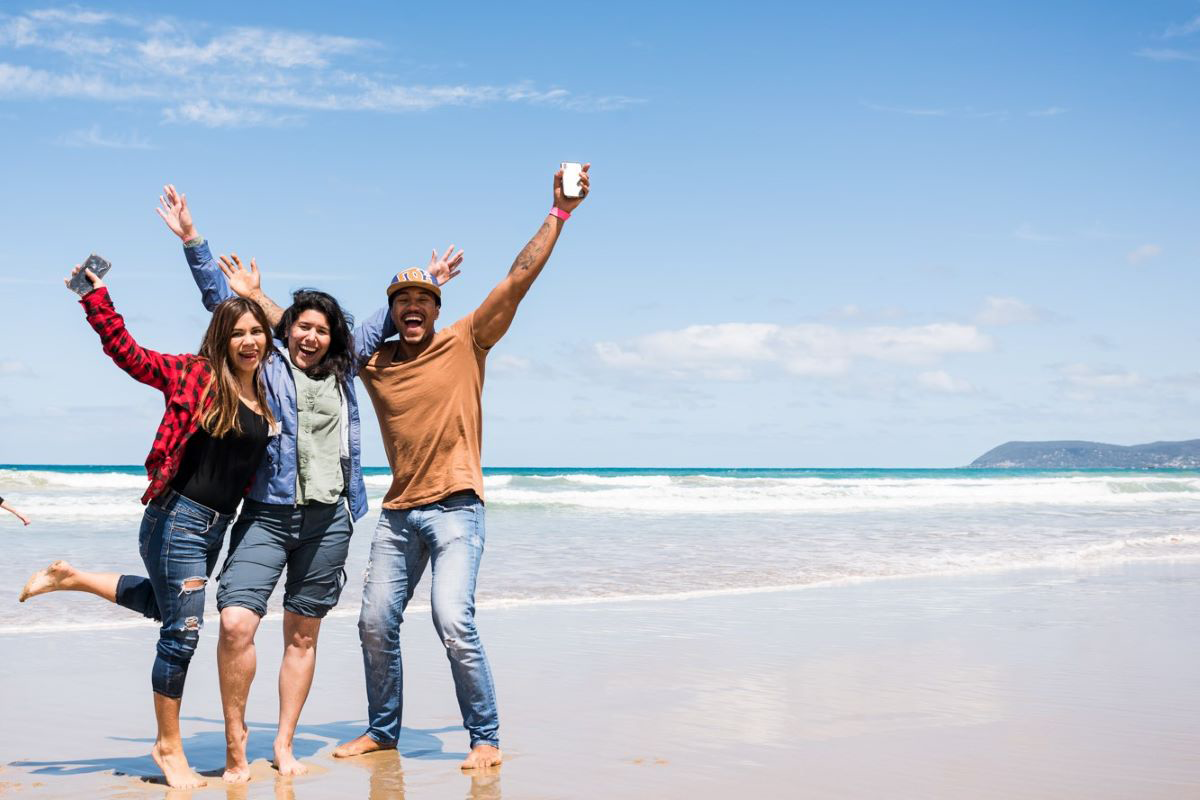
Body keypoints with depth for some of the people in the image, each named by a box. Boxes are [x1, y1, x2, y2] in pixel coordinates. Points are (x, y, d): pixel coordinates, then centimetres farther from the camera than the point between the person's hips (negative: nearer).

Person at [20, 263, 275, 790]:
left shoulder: (265, 396, 6)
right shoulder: (193, 375, -11)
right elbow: (126, 352, -11)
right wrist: (96, 298, -17)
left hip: (218, 525, 8)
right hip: (179, 516, -8)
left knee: (164, 605, 29)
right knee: (183, 631, -4)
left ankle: (72, 578, 44)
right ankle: (168, 747, 12)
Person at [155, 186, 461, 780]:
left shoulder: (342, 368, 14)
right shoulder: (265, 360, 5)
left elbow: (383, 321, 26)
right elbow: (222, 301, 2)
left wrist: (424, 284, 30)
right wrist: (191, 240, -3)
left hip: (328, 520, 4)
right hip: (266, 513, -3)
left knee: (302, 636, 9)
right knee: (236, 623, -18)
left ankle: (284, 746, 18)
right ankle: (234, 744, -3)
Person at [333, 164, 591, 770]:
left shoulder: (465, 343, -1)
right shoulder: (373, 361, 10)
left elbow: (519, 277, -5)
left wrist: (558, 214, -8)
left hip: (455, 508, -5)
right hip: (398, 512, 5)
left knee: (453, 620, -17)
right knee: (376, 623, 7)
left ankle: (486, 738, -3)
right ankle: (381, 731, 25)